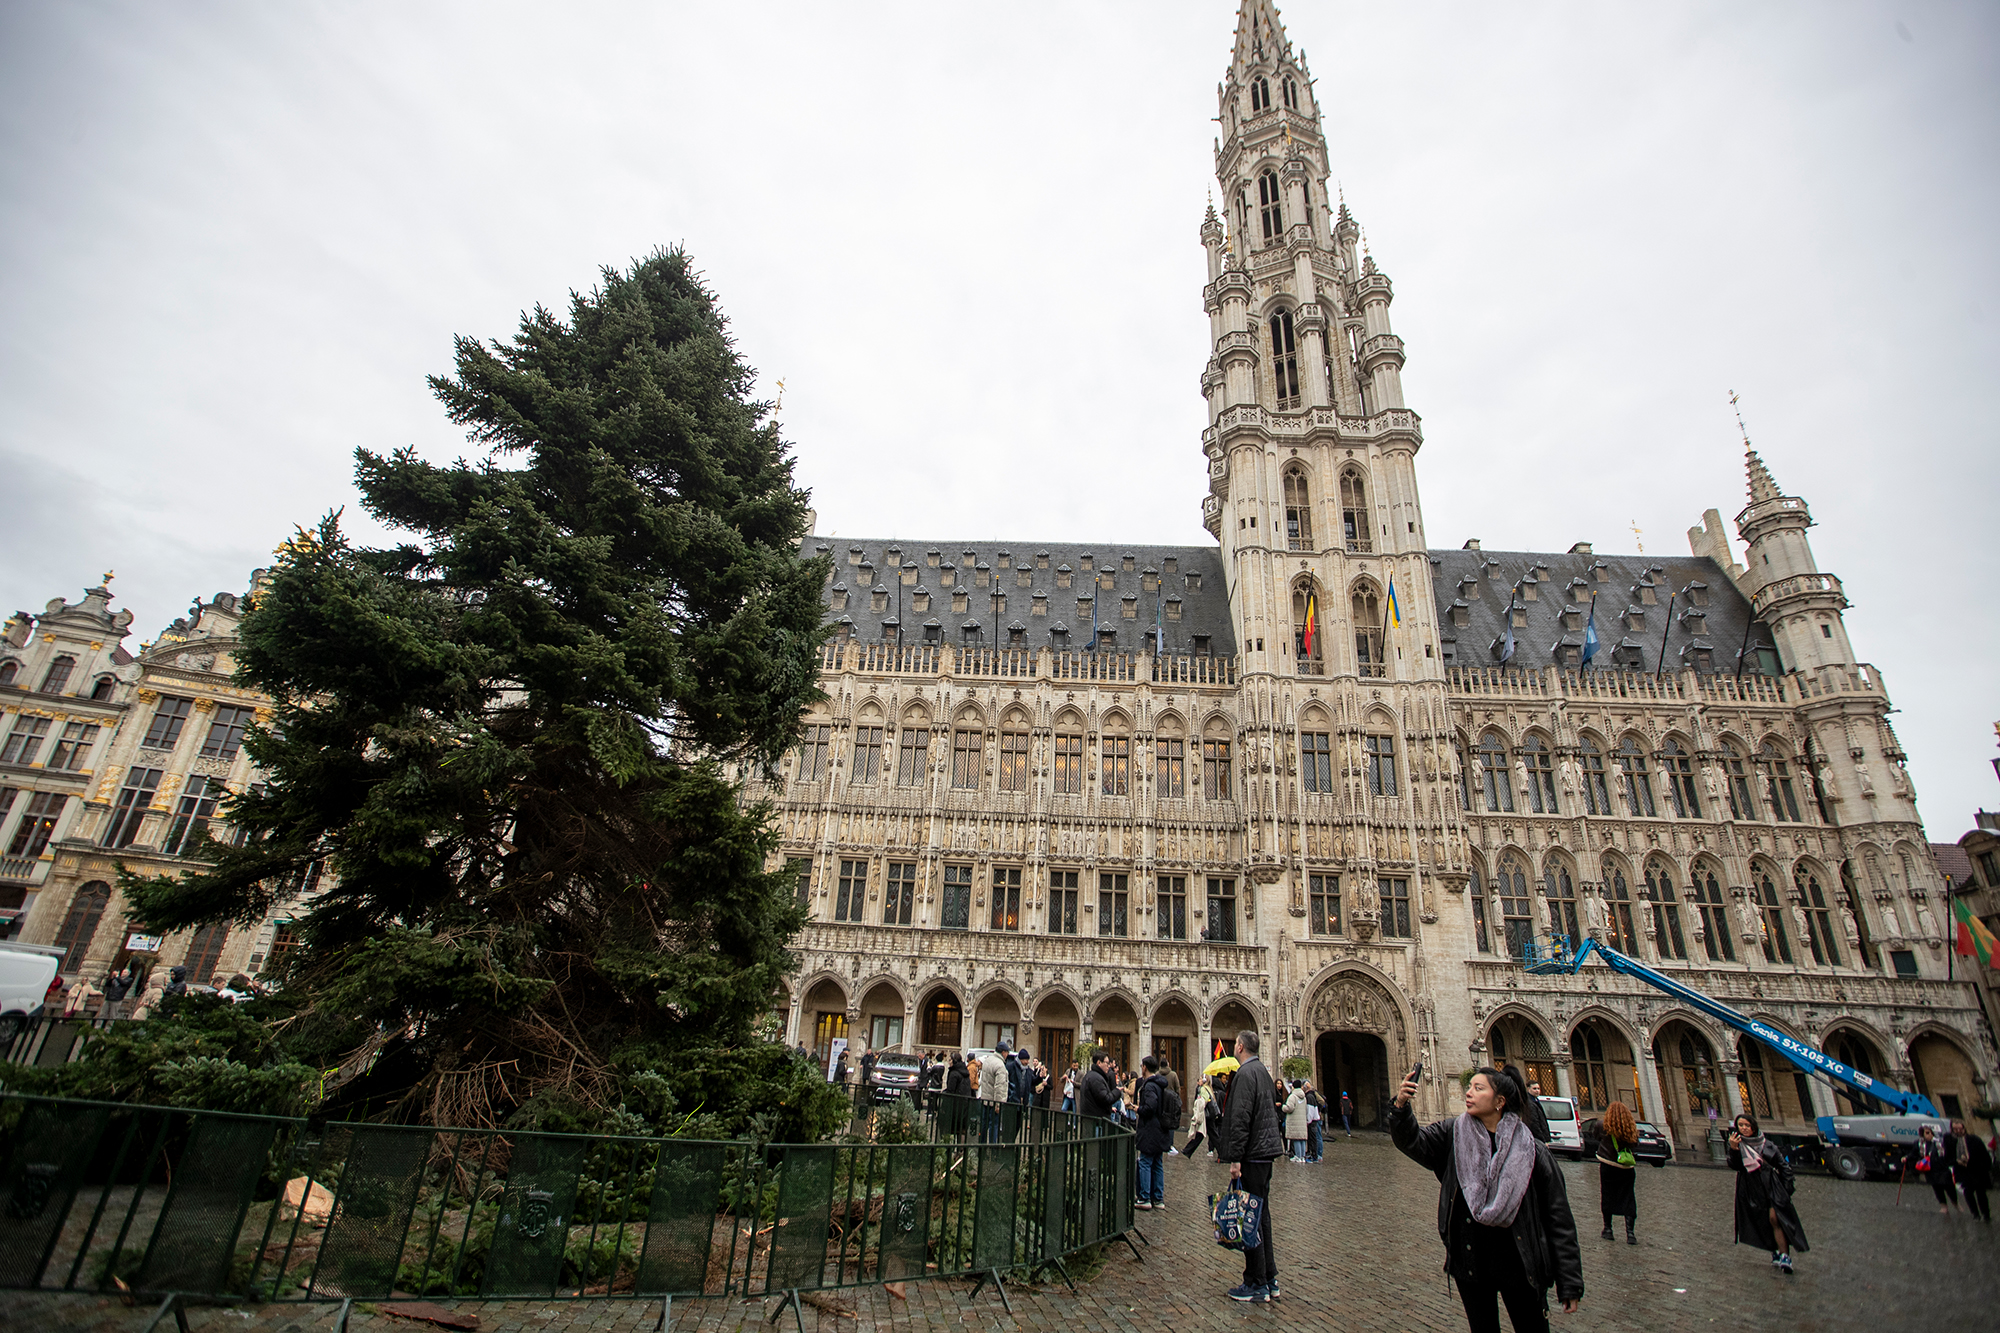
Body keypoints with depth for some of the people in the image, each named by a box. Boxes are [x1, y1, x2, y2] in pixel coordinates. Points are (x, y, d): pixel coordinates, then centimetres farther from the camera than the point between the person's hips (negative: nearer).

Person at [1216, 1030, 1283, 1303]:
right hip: (1266, 1150, 10)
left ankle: (1256, 1285, 3)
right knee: (1262, 1214, 16)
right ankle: (1269, 1279, 23)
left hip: (1252, 1154, -10)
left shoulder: (1245, 1073, -16)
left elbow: (1240, 1118, -22)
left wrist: (1235, 1158, -20)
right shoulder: (1263, 1071, 13)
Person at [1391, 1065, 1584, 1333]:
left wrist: (1570, 1284, -6)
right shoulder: (1453, 1134, -3)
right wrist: (1401, 1108, -33)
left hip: (1519, 1267, -2)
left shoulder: (1531, 1152, -10)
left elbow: (1558, 1220, -6)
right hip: (1469, 1264, 2)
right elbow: (1413, 1142, -13)